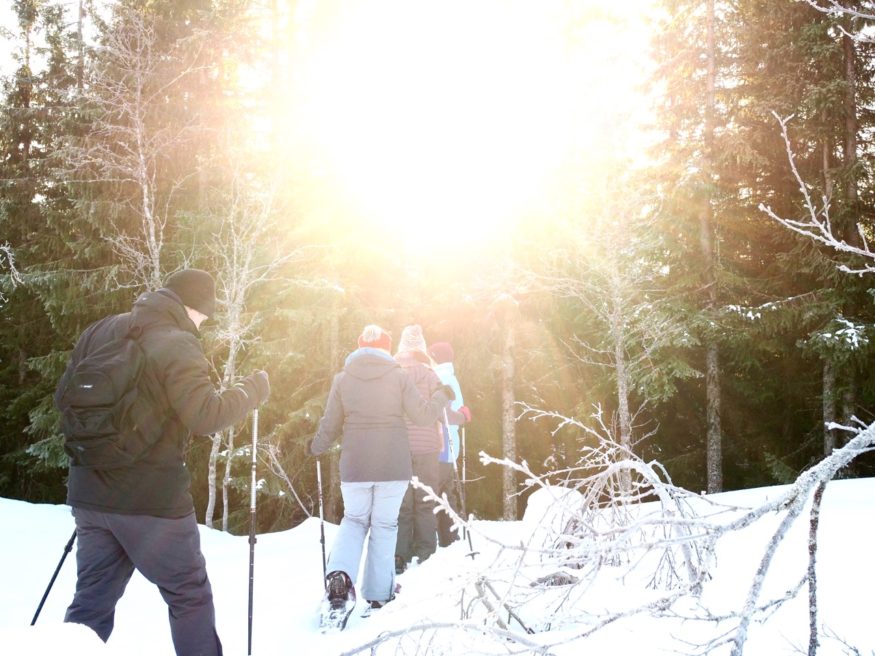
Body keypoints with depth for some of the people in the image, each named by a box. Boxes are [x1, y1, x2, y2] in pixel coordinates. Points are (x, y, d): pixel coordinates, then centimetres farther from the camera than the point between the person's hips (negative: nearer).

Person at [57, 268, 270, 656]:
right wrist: (253, 391, -8)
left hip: (90, 495, 6)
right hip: (151, 500, -6)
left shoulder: (100, 331, 6)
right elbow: (206, 416, -23)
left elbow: (63, 396, 13)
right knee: (190, 596, 11)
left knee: (92, 601, 14)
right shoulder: (177, 344, -15)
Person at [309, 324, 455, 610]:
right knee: (384, 526, 10)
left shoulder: (342, 379, 2)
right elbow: (423, 415, -2)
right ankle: (378, 593, 11)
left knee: (354, 520, 17)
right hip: (394, 467, -1)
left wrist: (316, 448, 26)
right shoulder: (399, 376, -2)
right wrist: (441, 396, 17)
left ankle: (339, 572, -7)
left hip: (355, 467, 1)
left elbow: (330, 425, 7)